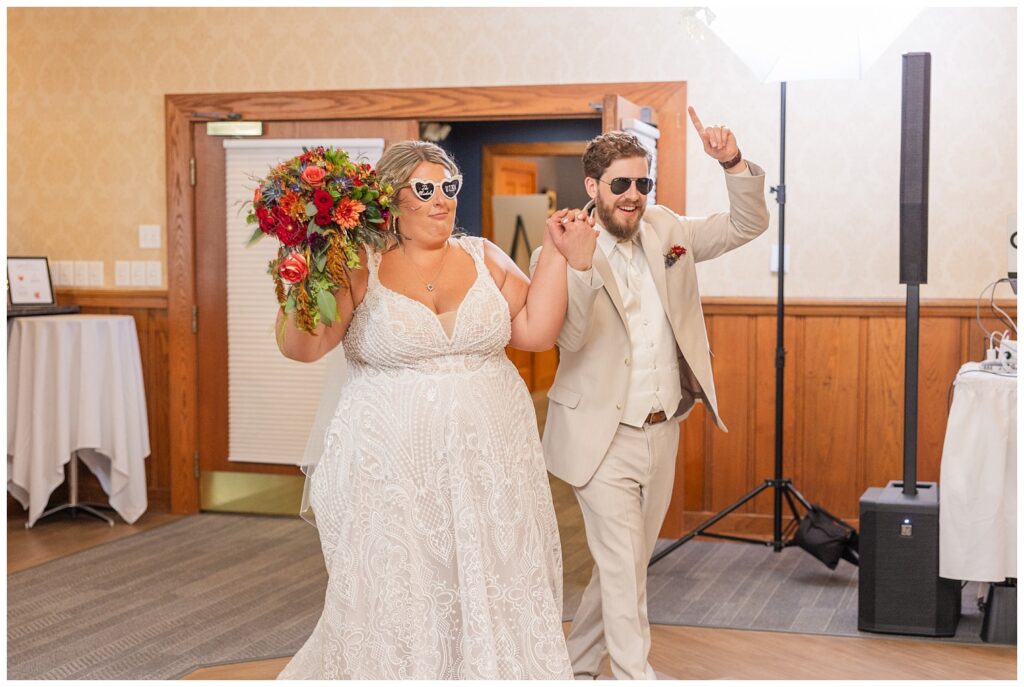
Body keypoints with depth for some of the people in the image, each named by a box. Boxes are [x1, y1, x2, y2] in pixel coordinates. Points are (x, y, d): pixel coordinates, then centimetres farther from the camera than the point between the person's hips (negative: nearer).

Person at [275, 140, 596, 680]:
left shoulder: (484, 258, 8)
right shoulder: (360, 268, -3)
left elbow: (535, 331, 3)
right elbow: (301, 347, -11)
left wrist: (557, 256, -1)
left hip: (489, 458, 3)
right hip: (394, 463, -3)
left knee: (492, 588, 9)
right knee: (397, 598, 5)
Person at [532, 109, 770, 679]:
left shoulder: (666, 231, 4)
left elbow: (747, 225, 5)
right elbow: (568, 338, -24)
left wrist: (733, 162, -12)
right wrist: (578, 264, -39)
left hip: (662, 433, 6)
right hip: (605, 438, -5)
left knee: (628, 562, 16)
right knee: (623, 566, -5)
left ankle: (579, 662, 34)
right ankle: (635, 675, 8)